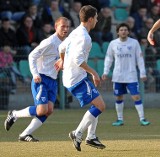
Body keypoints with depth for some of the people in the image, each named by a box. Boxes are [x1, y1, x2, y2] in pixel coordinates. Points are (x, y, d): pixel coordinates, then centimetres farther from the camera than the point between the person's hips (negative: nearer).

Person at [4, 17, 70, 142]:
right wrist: (35, 74, -24)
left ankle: (25, 134, -1)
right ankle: (14, 115, 5)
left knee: (49, 110, -6)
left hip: (53, 81, 8)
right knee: (42, 110, -17)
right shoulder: (50, 42, -13)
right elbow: (32, 56, -16)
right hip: (41, 79, -8)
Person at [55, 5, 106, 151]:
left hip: (70, 77, 10)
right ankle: (78, 134, -10)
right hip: (77, 79, -10)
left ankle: (91, 137, 17)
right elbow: (78, 59, -25)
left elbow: (62, 47, 28)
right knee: (100, 105, -13)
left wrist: (62, 60, 47)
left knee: (97, 104, 18)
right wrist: (94, 73, -18)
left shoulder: (76, 32, 13)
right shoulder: (84, 37, -17)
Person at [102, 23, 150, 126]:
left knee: (136, 97, -8)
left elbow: (140, 58, 3)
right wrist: (106, 72, 4)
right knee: (119, 97, 6)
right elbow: (109, 58, 12)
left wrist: (142, 73, 0)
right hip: (118, 76, 2)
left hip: (131, 76, -2)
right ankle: (120, 119, 18)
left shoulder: (134, 43, 0)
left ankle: (142, 119, -3)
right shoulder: (113, 44, 3)